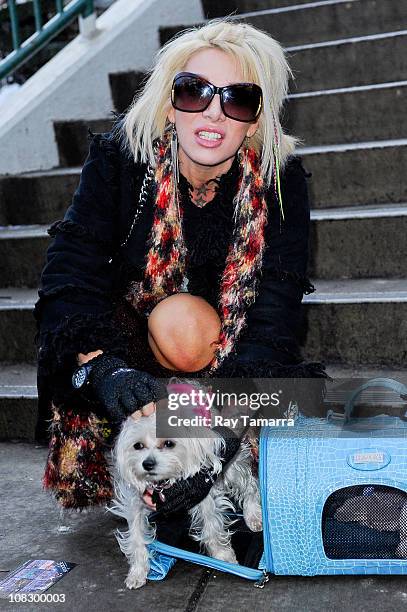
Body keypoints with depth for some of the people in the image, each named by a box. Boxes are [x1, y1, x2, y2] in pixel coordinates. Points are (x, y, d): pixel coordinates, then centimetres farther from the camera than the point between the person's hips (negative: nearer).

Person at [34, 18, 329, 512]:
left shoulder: (280, 180, -19)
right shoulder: (119, 157, -19)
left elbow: (275, 312, -27)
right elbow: (70, 276, -26)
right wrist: (102, 367, -46)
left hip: (234, 351, 1)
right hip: (129, 338, -1)